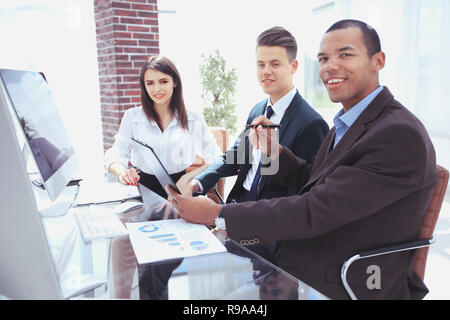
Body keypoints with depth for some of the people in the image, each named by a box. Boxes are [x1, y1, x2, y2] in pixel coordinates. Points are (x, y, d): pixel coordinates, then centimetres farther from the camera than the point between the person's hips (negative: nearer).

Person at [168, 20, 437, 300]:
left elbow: (315, 212, -26)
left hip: (349, 286, -7)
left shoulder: (401, 135, -23)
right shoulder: (347, 124, 8)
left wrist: (217, 214, -20)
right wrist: (273, 150, -2)